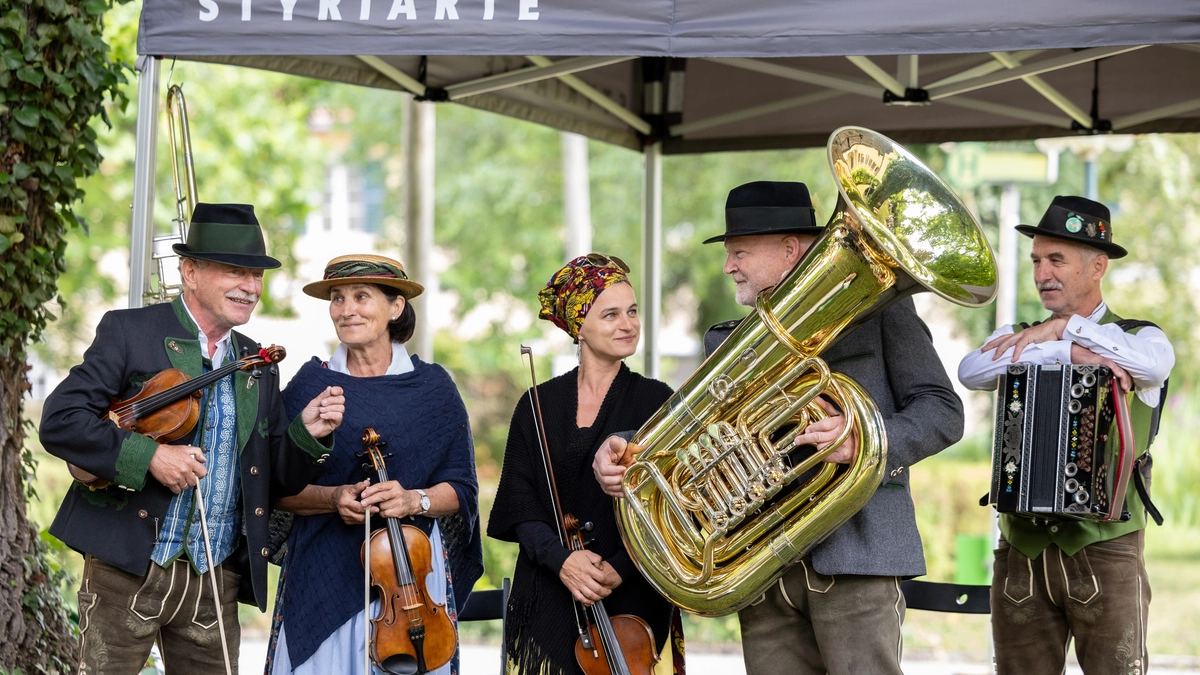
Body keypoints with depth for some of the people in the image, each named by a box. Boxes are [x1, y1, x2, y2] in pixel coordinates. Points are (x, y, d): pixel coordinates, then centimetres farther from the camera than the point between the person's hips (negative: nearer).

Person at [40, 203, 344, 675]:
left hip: (217, 581, 5)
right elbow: (59, 421, -10)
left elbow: (277, 483, 14)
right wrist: (147, 456, -20)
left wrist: (306, 433, -5)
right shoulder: (129, 332, -1)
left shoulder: (258, 366, 14)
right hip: (129, 570, -5)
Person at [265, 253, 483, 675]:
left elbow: (460, 488, 4)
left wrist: (414, 499, -15)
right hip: (324, 574, 0)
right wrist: (332, 498, -15)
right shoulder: (311, 384, 3)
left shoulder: (431, 386, 4)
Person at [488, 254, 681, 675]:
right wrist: (560, 558, -16)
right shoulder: (539, 405, 7)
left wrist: (619, 567, -16)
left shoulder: (656, 402, 1)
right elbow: (520, 503, 1)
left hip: (630, 599, -1)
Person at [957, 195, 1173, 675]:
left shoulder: (1138, 337, 6)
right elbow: (972, 372, -10)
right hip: (1020, 552, 3)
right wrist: (1069, 351, -18)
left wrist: (1063, 327, -15)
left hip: (1105, 550, -3)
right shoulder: (1016, 340, 13)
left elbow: (1154, 363, -20)